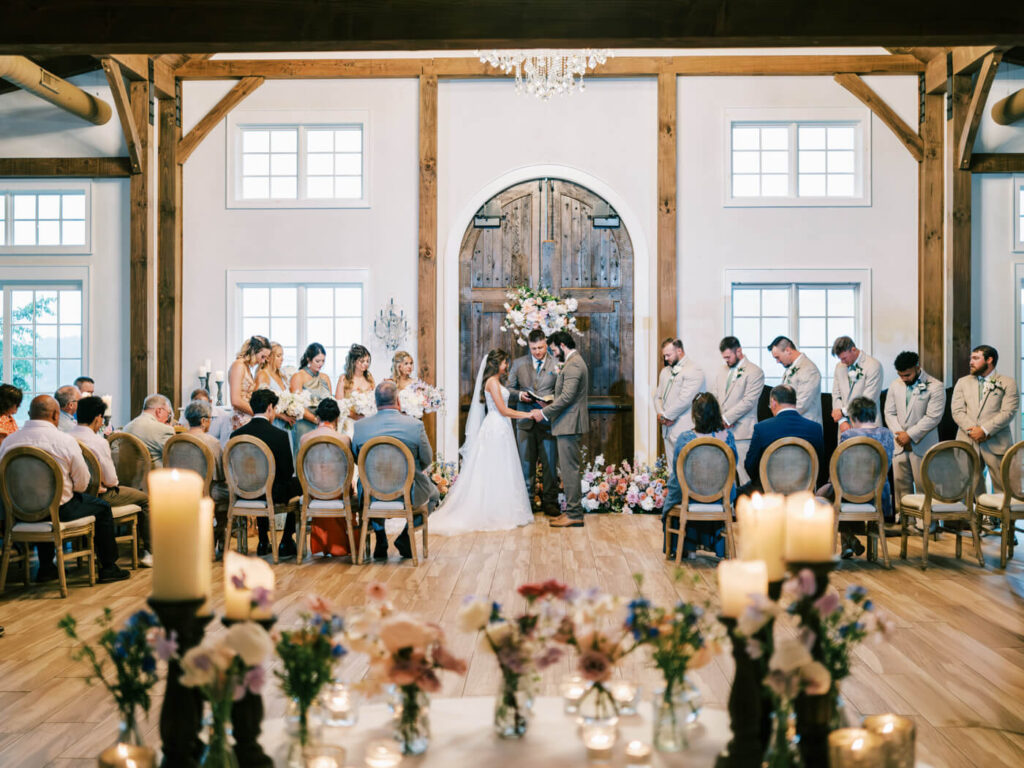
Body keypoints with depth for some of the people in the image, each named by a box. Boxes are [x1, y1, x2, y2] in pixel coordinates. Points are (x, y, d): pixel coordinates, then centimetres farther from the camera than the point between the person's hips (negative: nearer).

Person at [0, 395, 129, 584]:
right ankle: (108, 568, 24)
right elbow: (82, 483, -9)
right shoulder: (65, 441, -14)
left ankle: (45, 568, 40)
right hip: (60, 511, -5)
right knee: (102, 507, 18)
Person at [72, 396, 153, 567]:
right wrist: (114, 483, 5)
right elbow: (110, 480, -19)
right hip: (98, 495, -8)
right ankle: (145, 552, 15)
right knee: (145, 499, 12)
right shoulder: (99, 442, -23)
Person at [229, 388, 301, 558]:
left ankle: (263, 543, 37)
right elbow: (288, 472, -11)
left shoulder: (236, 434, -5)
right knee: (299, 483, 24)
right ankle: (286, 543, 23)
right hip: (272, 495, -5)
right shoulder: (280, 435, -16)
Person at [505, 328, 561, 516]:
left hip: (548, 421, -2)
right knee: (526, 463, 8)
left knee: (550, 464, 2)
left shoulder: (556, 364, 2)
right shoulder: (518, 364, 9)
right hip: (525, 421, 2)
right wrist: (519, 395, -8)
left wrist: (553, 399, -17)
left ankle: (549, 502, 11)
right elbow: (509, 388, 12)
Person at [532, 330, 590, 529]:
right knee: (569, 468, 13)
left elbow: (567, 397, -22)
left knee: (570, 469, -7)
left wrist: (544, 413, -15)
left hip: (569, 425, -11)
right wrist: (549, 408, 16)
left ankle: (574, 514, -3)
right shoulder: (576, 363, 19)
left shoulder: (573, 365, -15)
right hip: (570, 424, 11)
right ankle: (573, 510, 18)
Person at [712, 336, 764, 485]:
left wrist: (726, 418, -11)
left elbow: (748, 401, -12)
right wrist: (719, 419, 1)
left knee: (744, 475, -7)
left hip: (741, 432, -6)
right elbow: (716, 397, 18)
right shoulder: (723, 371, 19)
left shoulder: (754, 372, -5)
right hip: (722, 431, 6)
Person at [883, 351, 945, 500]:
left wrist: (909, 435, -14)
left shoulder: (935, 386, -6)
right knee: (901, 485, 6)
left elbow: (933, 417, -13)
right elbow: (889, 413, 9)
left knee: (923, 487, -2)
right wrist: (899, 434, -7)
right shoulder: (895, 385, 12)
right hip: (899, 445, 5)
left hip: (922, 446, -5)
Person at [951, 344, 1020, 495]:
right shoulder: (962, 383, 15)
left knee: (1003, 488, -2)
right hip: (967, 442, 3)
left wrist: (985, 430, -15)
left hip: (996, 444, -3)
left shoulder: (1007, 383, 6)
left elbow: (1008, 412, -6)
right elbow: (957, 412, 5)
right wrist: (972, 430, -11)